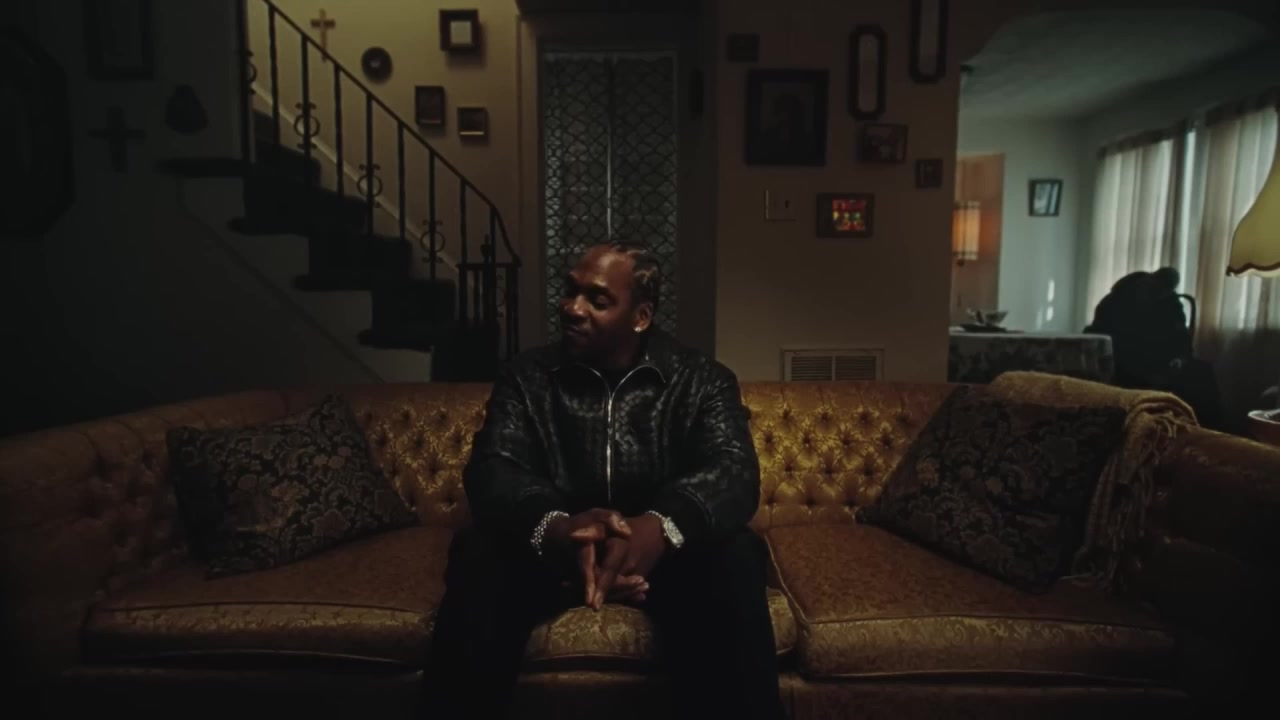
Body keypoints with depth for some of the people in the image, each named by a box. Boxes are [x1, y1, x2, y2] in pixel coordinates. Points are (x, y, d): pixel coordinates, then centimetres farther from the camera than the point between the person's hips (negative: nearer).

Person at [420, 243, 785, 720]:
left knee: (732, 558, -31)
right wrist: (556, 528, -35)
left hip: (659, 548, 0)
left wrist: (660, 527, -39)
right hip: (553, 549, 1)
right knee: (480, 553, -28)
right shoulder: (527, 376, 2)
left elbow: (734, 470, -16)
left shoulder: (701, 379, -1)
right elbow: (492, 470, -11)